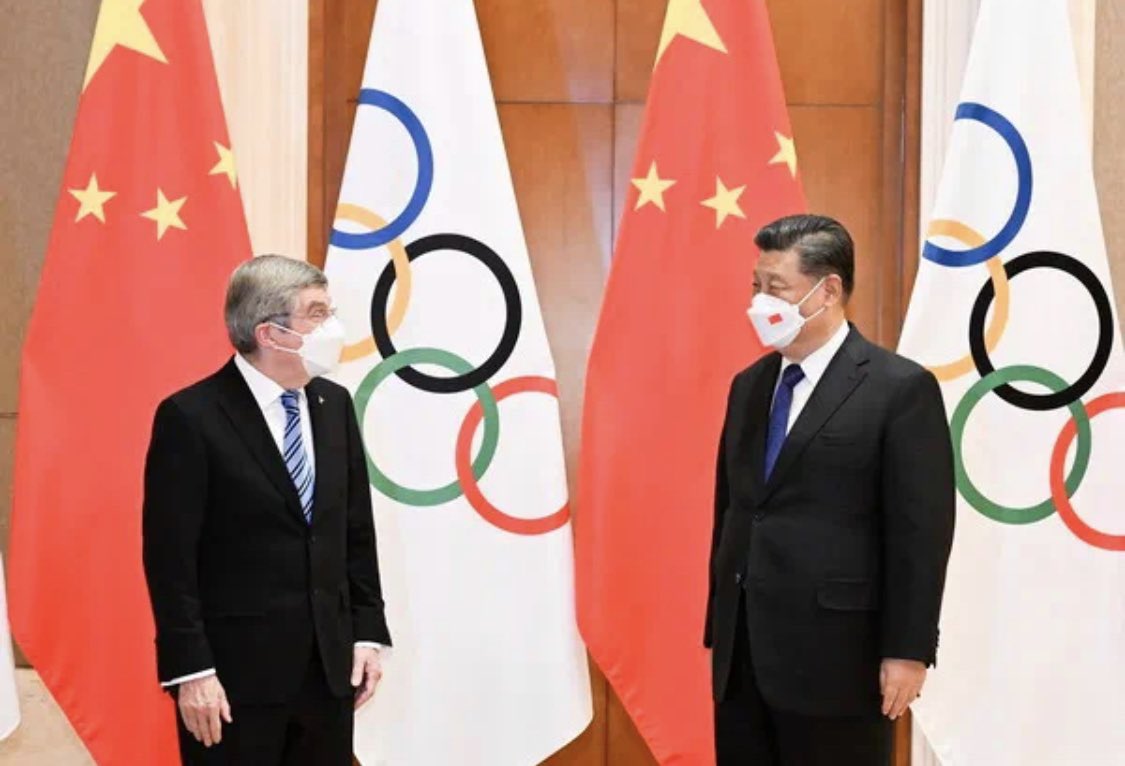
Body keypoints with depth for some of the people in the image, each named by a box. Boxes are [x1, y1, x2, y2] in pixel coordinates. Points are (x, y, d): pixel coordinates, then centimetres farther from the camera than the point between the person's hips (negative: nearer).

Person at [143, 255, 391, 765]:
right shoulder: (190, 417, -10)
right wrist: (191, 673, -15)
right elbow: (170, 557, -12)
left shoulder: (334, 405, 8)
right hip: (236, 670, -6)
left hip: (329, 665, 6)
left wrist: (367, 634, 7)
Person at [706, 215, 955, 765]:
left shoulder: (900, 389, -7)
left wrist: (908, 651, -13)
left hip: (834, 657, -6)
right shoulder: (748, 386, 13)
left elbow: (922, 531, -10)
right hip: (742, 657, 6)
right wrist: (719, 630, 14)